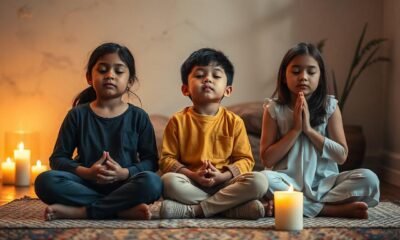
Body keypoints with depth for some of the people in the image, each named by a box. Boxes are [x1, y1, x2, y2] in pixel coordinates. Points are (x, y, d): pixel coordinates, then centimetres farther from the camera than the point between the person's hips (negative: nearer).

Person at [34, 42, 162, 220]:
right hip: (87, 184, 1)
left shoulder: (138, 117, 6)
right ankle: (123, 209, -28)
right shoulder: (78, 114, 6)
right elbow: (58, 158, 4)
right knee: (45, 181, -28)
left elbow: (151, 160, 2)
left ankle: (79, 211, -25)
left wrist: (125, 173, -18)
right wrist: (86, 172, -15)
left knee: (152, 182, -32)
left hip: (124, 186, 0)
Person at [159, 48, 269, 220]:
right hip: (191, 184, -1)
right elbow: (167, 159, 0)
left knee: (259, 181, -25)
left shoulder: (234, 122, 5)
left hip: (224, 183, 2)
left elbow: (245, 160, 4)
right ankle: (231, 206, -25)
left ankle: (193, 210, -24)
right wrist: (192, 175, -16)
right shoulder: (178, 121, 3)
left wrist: (223, 176, -14)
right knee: (168, 181, -32)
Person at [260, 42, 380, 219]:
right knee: (264, 179, -35)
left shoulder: (330, 106, 2)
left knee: (369, 179, -24)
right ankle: (335, 209, -26)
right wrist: (295, 129, -12)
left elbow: (342, 156, -1)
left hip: (324, 181, 1)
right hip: (290, 182, -1)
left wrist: (309, 129, -11)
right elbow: (267, 159, -3)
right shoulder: (274, 109, 0)